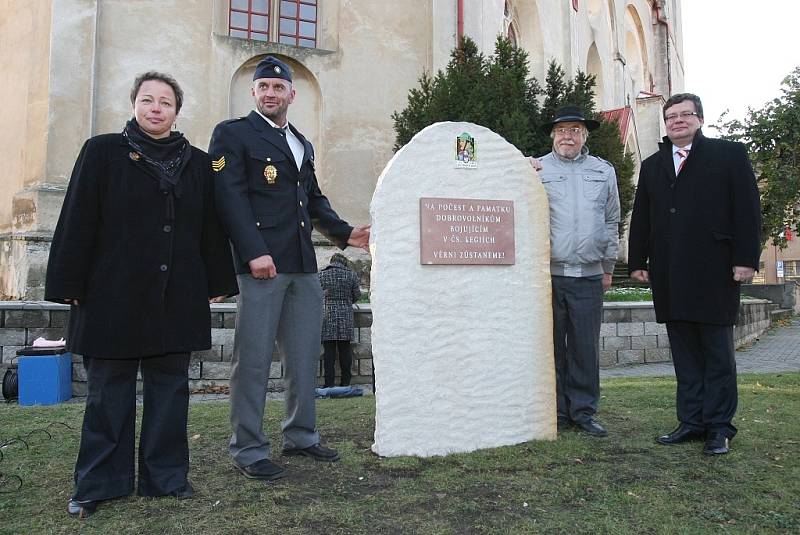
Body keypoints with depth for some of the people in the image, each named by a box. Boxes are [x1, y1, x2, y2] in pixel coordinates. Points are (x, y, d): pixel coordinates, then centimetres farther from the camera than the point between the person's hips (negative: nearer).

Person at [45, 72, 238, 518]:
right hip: (114, 295, -2)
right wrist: (70, 284, -5)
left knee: (170, 387, 8)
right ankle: (99, 483, 19)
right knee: (109, 391, 6)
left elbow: (211, 227, 11)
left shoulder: (198, 163, 11)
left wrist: (217, 283, 7)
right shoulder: (102, 151, 4)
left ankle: (166, 476, 20)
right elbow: (78, 221, 0)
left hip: (178, 297, 2)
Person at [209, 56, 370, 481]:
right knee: (253, 358, -3)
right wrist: (254, 252, -20)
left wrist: (344, 232, 11)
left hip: (304, 263, 7)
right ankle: (248, 450, 9)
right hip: (263, 262, -7)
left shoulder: (303, 145, 23)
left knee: (305, 354, 11)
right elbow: (231, 197, -10)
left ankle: (301, 436, 24)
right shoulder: (233, 134, 2)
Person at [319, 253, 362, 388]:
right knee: (345, 349, 7)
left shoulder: (321, 275, 1)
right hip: (346, 315, 1)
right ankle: (346, 382, 11)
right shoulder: (351, 274, 2)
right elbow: (357, 295, 6)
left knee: (329, 350, 2)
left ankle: (329, 382, 1)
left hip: (327, 315, -1)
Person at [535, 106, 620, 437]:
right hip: (547, 273, -2)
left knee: (586, 346, 5)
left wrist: (608, 267, 14)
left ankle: (583, 412, 17)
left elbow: (611, 221, 16)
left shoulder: (604, 171, 13)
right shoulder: (536, 169, 5)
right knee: (551, 345, 5)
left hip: (589, 275, 2)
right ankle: (556, 412, 16)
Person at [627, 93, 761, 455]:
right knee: (684, 354, 7)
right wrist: (637, 262, 8)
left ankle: (719, 427, 10)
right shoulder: (652, 166, 18)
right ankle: (691, 422, 14)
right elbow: (641, 218, 15)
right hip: (670, 275, 4)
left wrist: (746, 259, -10)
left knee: (717, 353, 3)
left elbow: (747, 209, -2)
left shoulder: (730, 154, 6)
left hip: (714, 272, -4)